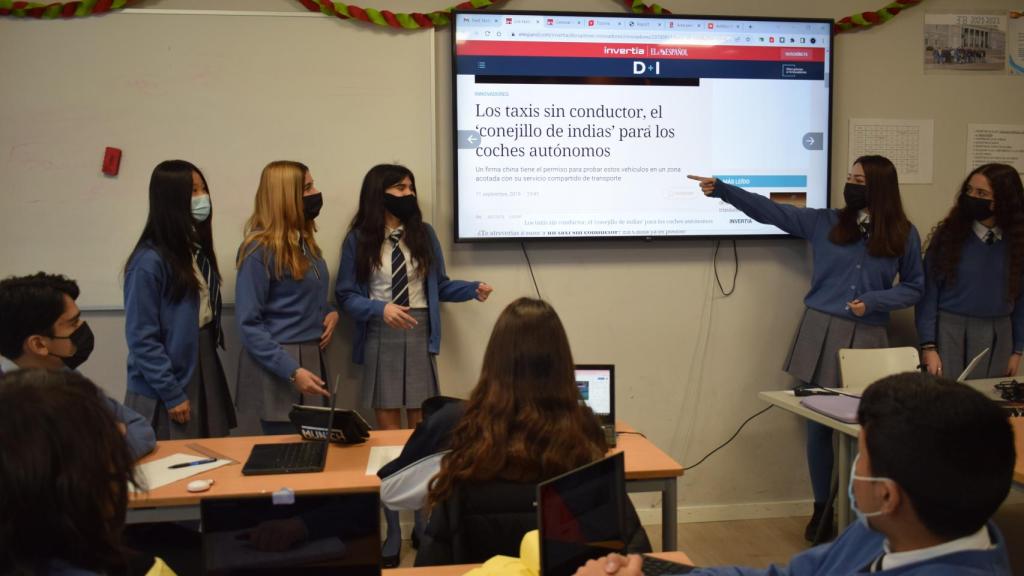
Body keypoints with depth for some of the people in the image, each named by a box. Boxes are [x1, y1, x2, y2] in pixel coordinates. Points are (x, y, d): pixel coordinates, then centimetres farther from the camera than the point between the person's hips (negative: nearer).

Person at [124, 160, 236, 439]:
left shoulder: (199, 250, 7)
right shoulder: (149, 261, -17)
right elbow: (142, 338, -17)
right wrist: (172, 394, -16)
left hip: (206, 373, 7)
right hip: (165, 393, -7)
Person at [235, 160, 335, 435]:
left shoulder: (304, 240, 9)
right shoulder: (260, 249, -15)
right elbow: (248, 324, -17)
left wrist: (330, 312, -1)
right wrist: (292, 371, -23)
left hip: (312, 357, 8)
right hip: (279, 367, -8)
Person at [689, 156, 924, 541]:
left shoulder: (904, 234, 3)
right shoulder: (824, 222, 4)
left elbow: (914, 288, 7)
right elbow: (770, 210, 3)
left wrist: (873, 300, -10)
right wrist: (722, 190, -6)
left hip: (867, 339, -1)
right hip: (821, 333, 1)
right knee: (818, 425, 6)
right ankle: (822, 509, 19)